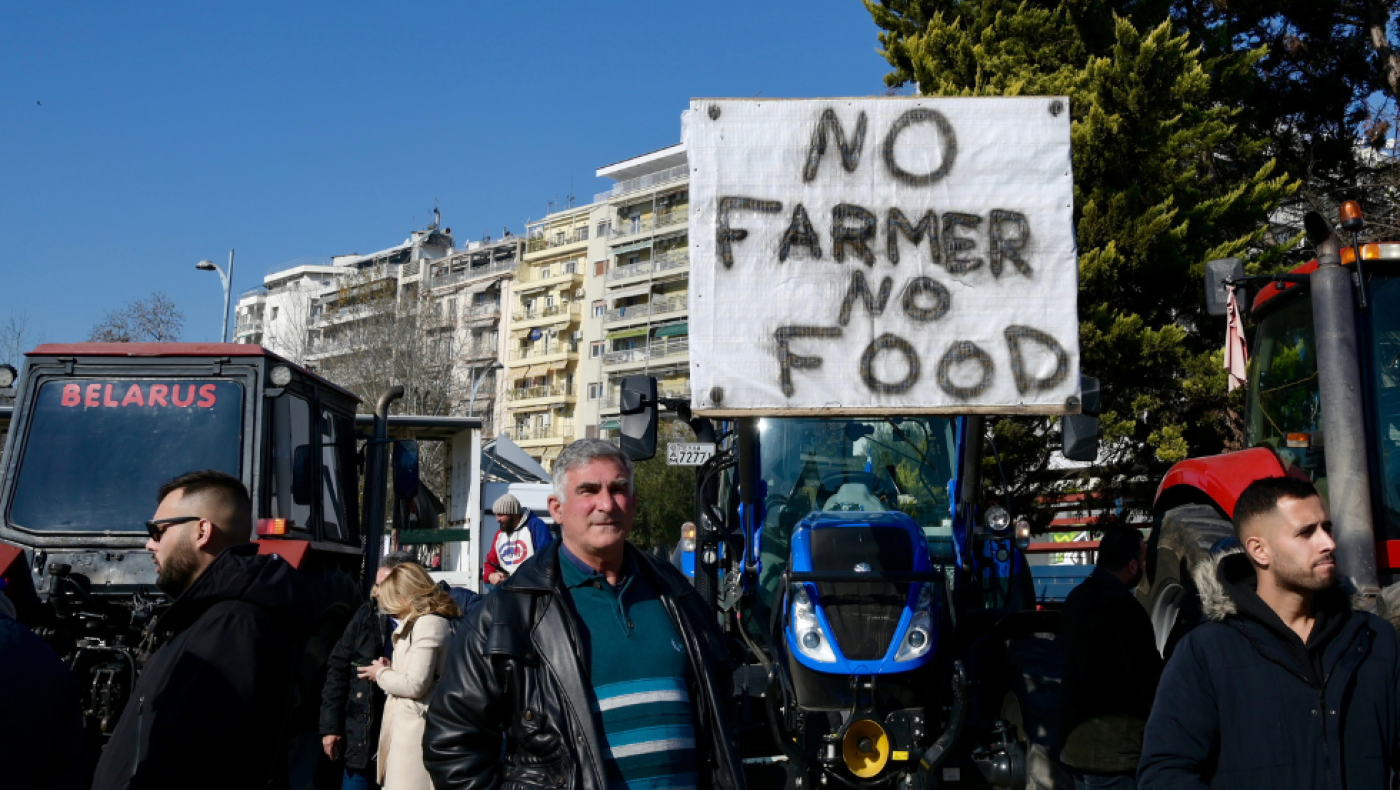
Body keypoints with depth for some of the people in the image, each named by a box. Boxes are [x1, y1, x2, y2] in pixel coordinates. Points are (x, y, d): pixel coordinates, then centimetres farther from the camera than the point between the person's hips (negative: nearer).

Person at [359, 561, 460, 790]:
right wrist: (392, 669, 9)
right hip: (409, 725, 10)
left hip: (417, 730, -10)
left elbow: (415, 685, -19)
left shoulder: (427, 623, -15)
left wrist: (381, 674, -4)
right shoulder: (426, 622, 17)